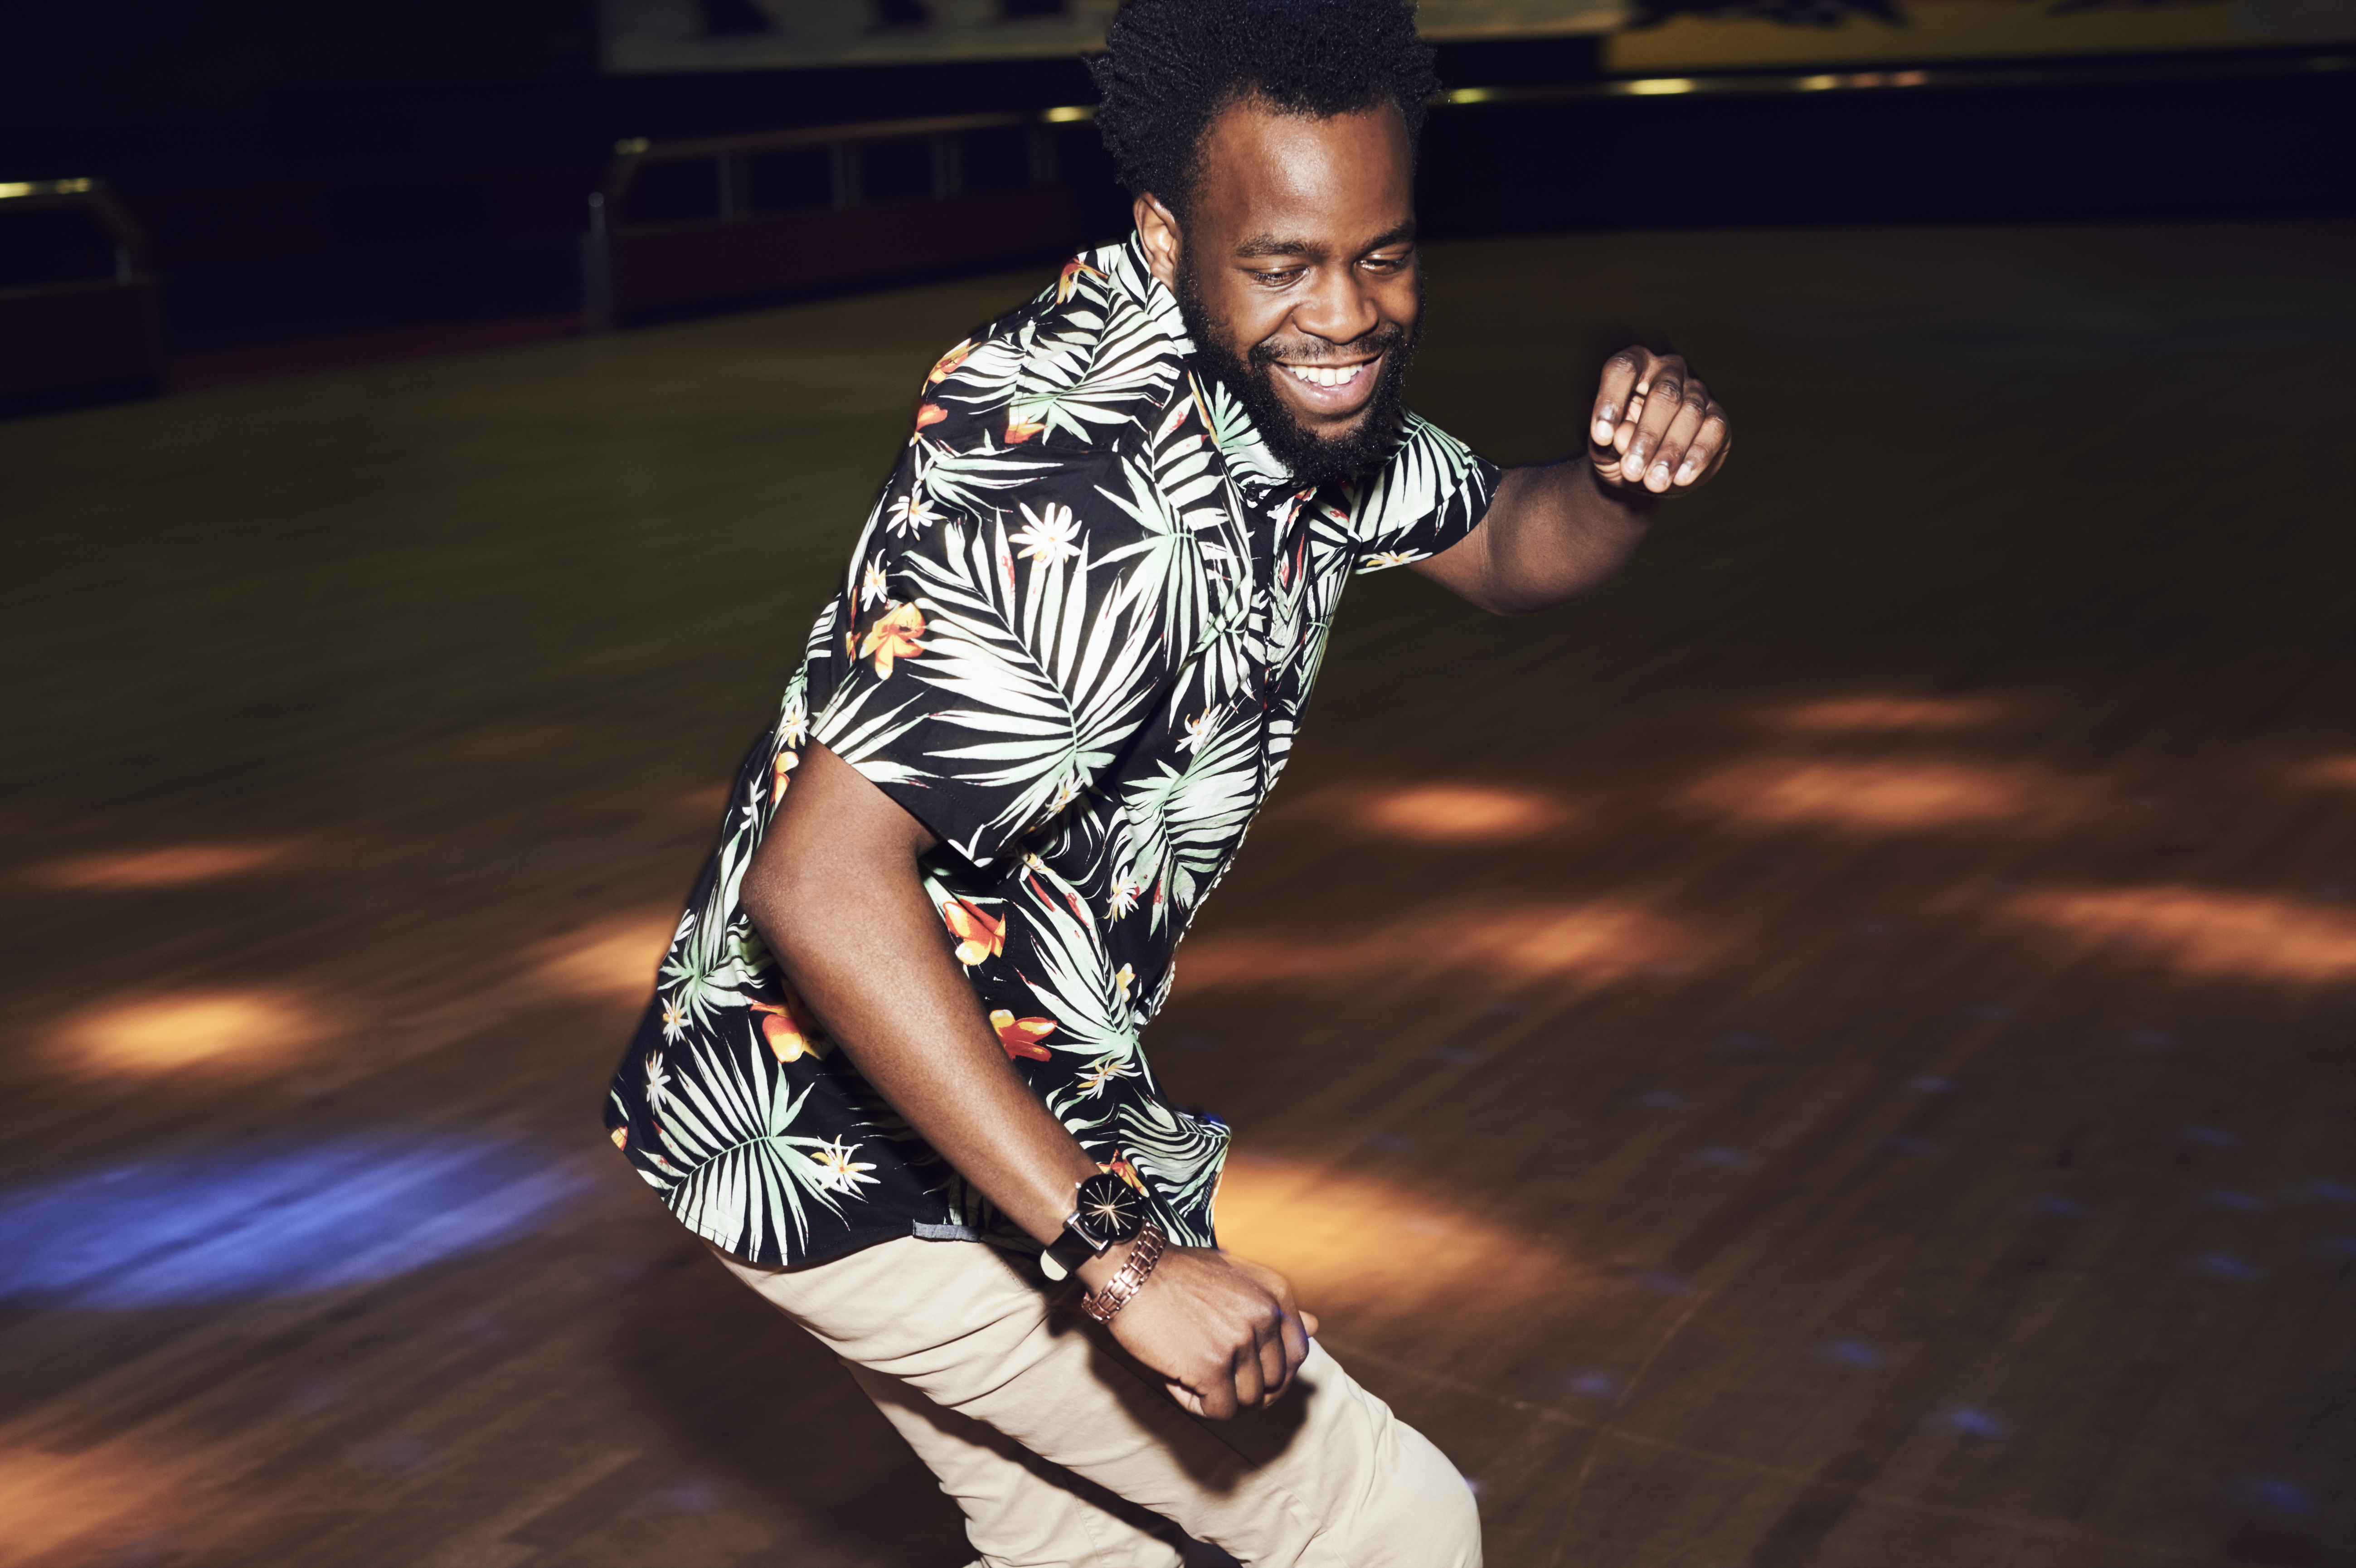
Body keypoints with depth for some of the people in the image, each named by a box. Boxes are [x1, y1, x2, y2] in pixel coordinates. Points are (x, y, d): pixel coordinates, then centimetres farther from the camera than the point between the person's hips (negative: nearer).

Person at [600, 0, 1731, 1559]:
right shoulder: (1069, 497, -32)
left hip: (1009, 1096, 9)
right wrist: (1117, 1251, -38)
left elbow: (1504, 548, 15)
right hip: (867, 1154, -9)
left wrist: (1630, 481, -9)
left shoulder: (1307, 393, -2)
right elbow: (820, 886, -39)